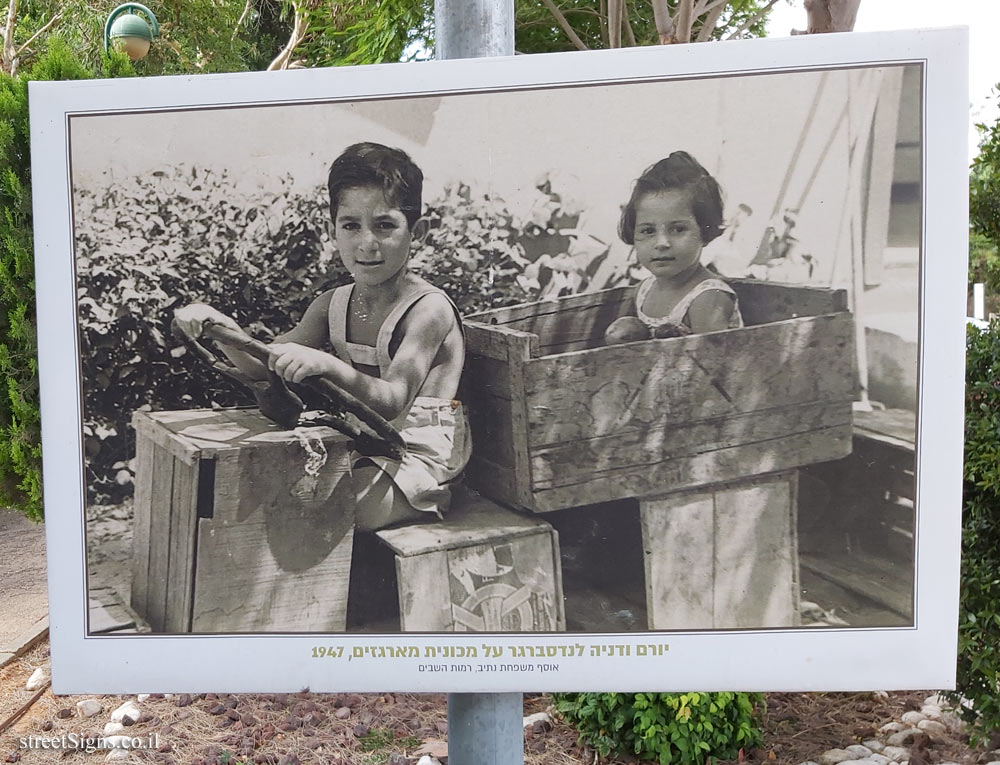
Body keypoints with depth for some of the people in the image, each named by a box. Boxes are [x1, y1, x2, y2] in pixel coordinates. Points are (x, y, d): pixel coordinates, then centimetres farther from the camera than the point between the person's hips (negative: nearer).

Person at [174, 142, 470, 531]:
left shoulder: (428, 309, -18)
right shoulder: (332, 306, 4)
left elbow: (389, 403, -29)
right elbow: (267, 365, 3)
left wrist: (327, 365, -47)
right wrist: (220, 327, -16)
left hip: (416, 459, -7)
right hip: (358, 448, 7)